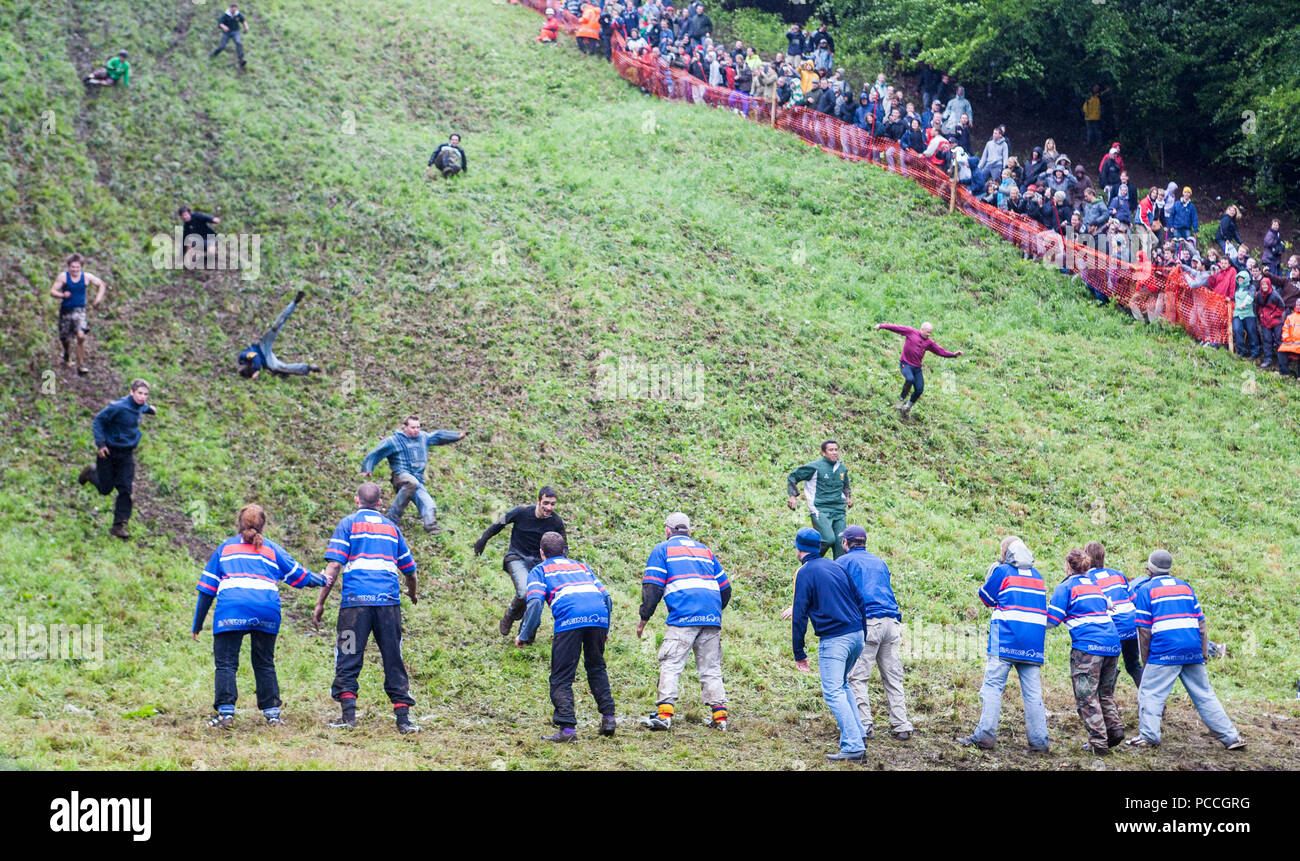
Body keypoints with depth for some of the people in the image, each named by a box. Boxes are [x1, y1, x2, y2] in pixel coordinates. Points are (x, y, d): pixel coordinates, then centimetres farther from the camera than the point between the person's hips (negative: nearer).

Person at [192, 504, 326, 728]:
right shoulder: (272, 549, 25)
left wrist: (197, 624, 23)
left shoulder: (224, 547, 23)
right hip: (267, 612, 2)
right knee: (265, 663, 13)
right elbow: (298, 575, 29)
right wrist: (323, 581, 48)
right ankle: (272, 713, 11)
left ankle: (225, 711, -12)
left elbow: (207, 589, 20)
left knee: (226, 663, 0)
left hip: (231, 608, -2)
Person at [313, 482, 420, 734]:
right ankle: (403, 717, -1)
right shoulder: (391, 527, 20)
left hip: (356, 600, -3)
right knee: (394, 661, 5)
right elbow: (410, 571, 24)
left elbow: (333, 566, -2)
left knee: (348, 659, 1)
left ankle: (348, 714, -11)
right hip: (389, 601, 3)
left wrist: (320, 603, 0)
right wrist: (413, 594, 45)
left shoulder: (348, 524, 9)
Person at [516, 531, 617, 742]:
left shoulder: (540, 570, 21)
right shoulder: (581, 566, 34)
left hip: (570, 619, -4)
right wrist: (605, 630, 36)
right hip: (599, 616, 4)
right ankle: (608, 718, 19)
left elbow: (535, 603, 3)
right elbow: (605, 596, 26)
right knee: (596, 668, 25)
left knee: (561, 677, 1)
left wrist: (525, 636, 4)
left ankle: (567, 728, -10)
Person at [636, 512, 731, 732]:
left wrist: (644, 618, 6)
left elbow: (652, 587, 0)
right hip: (712, 616, 5)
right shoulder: (705, 550, 26)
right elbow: (725, 588, 25)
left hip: (683, 616, -5)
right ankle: (719, 716, 3)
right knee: (711, 668, 9)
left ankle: (665, 713, -17)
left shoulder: (663, 549, 11)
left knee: (670, 665, -6)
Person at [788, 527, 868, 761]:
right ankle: (857, 735, 17)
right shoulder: (836, 567, 15)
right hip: (856, 635, 7)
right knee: (842, 685, 23)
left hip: (833, 640, -7)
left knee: (833, 692, -7)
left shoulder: (805, 573, -5)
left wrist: (799, 653, -4)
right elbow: (859, 601, 17)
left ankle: (853, 746, -16)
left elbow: (799, 616, -9)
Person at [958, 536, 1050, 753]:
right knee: (1033, 692, 4)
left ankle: (985, 735, -14)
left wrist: (991, 573, 23)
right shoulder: (1037, 575, 17)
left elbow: (986, 598, 9)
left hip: (1006, 638, -5)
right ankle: (1039, 741, 0)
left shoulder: (1002, 571, 0)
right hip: (1033, 643, 5)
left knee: (993, 685, -5)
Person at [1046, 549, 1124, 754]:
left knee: (1087, 696, -3)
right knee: (1105, 693, 19)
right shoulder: (1095, 583, 21)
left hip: (1087, 645, -6)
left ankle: (1098, 742, -10)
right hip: (1112, 644, 6)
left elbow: (1051, 621, -2)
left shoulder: (1066, 587, 2)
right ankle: (1115, 727, 0)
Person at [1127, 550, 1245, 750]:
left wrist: (1145, 660, 5)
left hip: (1164, 651, -5)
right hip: (1193, 651, 5)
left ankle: (1148, 736, -9)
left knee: (1149, 693, 2)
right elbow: (1200, 621, 15)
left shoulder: (1145, 590, 4)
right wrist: (1204, 650, 17)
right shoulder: (1184, 586, 19)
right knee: (1204, 695, 10)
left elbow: (1144, 629, 0)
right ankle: (1230, 737, 8)